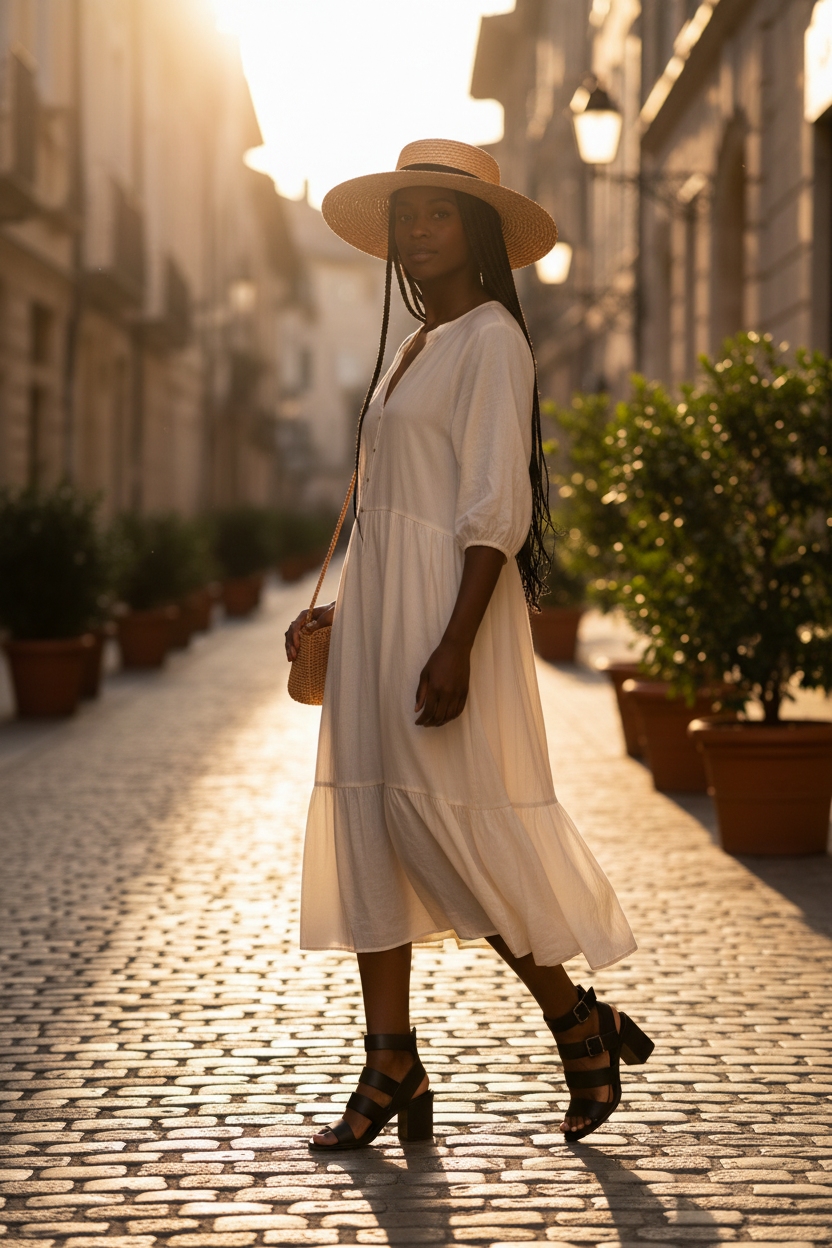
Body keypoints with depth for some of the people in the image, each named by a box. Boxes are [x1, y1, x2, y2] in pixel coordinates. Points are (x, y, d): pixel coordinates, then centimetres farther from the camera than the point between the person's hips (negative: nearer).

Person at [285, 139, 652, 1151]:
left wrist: (455, 644, -24)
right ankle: (390, 1073, 10)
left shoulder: (492, 339, -8)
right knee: (364, 830, 5)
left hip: (446, 609, -9)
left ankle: (580, 1026, 12)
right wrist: (342, 613, 19)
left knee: (450, 831, -6)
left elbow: (495, 508, -17)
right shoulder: (420, 347, 18)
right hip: (383, 612, 9)